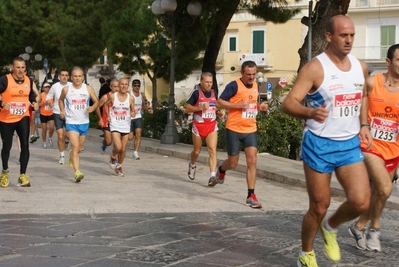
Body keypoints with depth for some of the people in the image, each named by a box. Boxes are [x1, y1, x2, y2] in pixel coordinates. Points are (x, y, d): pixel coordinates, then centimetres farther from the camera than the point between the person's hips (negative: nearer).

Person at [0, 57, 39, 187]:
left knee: (25, 145, -9)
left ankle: (22, 175, -1)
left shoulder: (29, 81, 2)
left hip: (23, 118, 3)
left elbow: (32, 95, 18)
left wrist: (34, 103, -1)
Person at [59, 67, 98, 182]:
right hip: (71, 122, -3)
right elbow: (61, 100, 15)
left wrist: (92, 108, -15)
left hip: (84, 122, 3)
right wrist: (62, 110, 0)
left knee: (79, 148, 18)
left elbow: (96, 101, 6)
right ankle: (77, 172, -24)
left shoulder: (88, 89, -2)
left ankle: (72, 158, 51)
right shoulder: (66, 89, -3)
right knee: (75, 146, -18)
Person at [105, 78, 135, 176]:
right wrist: (108, 116, 0)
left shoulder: (131, 98, -2)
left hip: (126, 126, 2)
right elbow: (106, 105, 13)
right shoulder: (112, 96, -5)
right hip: (115, 125, -2)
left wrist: (133, 114, -15)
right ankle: (113, 157, 16)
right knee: (118, 147, -18)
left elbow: (133, 111, 8)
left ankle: (119, 166, 28)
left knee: (123, 149, 7)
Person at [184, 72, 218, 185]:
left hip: (212, 126, 3)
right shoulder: (196, 93, -7)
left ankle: (212, 176, -19)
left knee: (212, 150, -14)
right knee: (197, 151, 13)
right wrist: (201, 107, -21)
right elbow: (187, 108, -9)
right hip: (198, 125, -3)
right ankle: (192, 165, 46)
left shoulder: (214, 93, 9)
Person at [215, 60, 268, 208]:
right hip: (234, 129, -4)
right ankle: (221, 168, 42)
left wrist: (260, 107, 3)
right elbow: (219, 102, -13)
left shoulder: (256, 86, 9)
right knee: (233, 163, 6)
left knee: (252, 161, -6)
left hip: (250, 130, 5)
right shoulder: (234, 85, -11)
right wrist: (238, 105, -23)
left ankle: (251, 196, -2)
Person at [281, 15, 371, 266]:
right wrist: (311, 112, -41)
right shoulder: (314, 68, -15)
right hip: (319, 145, -5)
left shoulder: (361, 67, 4)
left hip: (350, 144, 5)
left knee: (361, 202, -11)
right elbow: (288, 103, -21)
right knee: (319, 207, 4)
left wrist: (364, 126, 13)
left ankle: (331, 227, 21)